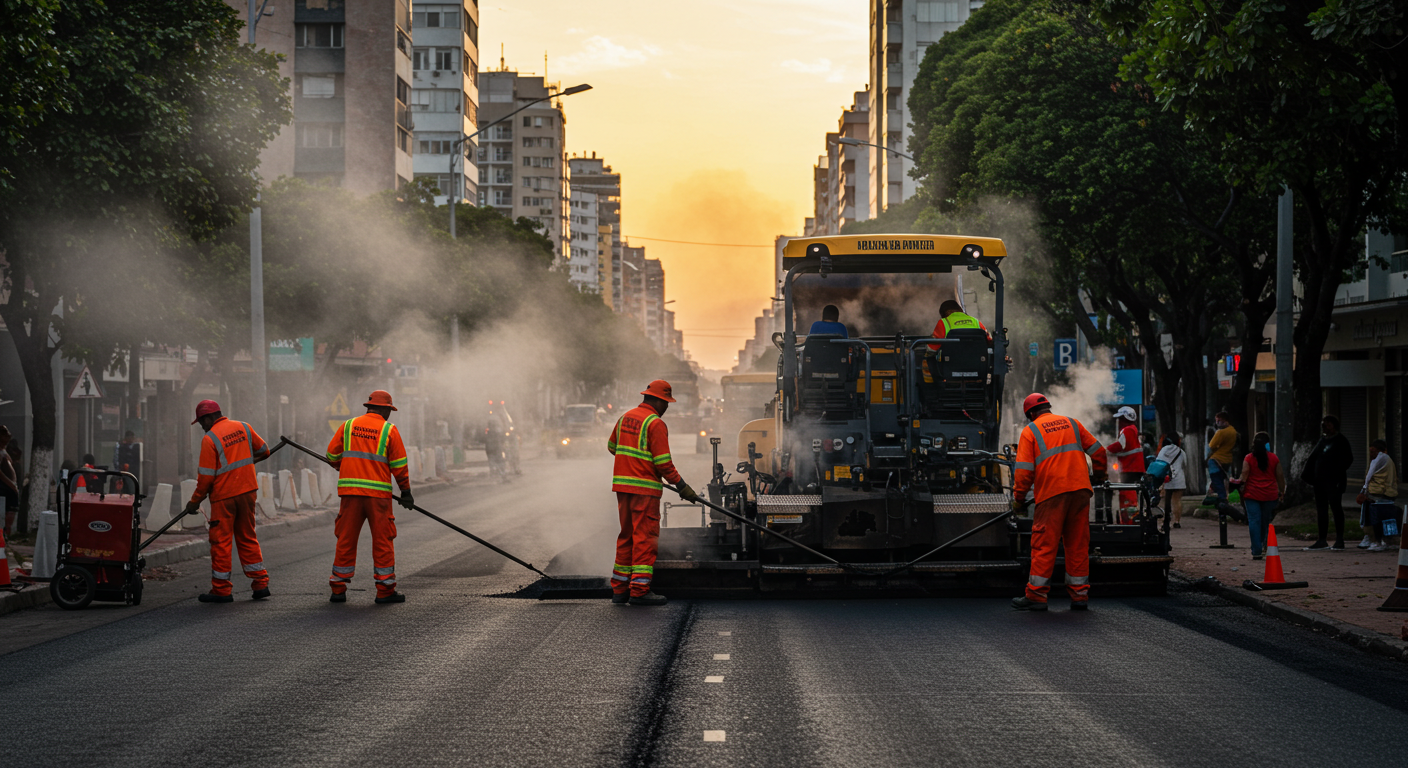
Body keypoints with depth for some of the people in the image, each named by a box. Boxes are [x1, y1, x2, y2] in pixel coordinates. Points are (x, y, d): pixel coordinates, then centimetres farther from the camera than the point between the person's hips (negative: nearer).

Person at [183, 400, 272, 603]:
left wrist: (195, 501, -2)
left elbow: (206, 476, -13)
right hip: (247, 491, 6)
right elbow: (263, 451, 17)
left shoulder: (210, 439, -12)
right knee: (247, 537, 15)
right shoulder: (243, 428, 5)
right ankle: (260, 584, 13)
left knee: (221, 541, 2)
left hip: (224, 496, -6)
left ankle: (221, 590, 5)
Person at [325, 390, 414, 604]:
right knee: (383, 540, 3)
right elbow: (399, 464, 0)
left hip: (350, 491, 3)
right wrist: (406, 491, 9)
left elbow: (332, 456, 12)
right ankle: (385, 591, 3)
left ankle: (338, 589, 10)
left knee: (346, 540, 8)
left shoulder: (348, 426, 8)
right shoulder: (389, 430, 0)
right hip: (378, 493, -3)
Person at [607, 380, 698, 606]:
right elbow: (664, 463, -16)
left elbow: (612, 446, 25)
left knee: (626, 536, 15)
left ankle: (619, 588, 17)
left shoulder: (626, 417, 12)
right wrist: (682, 486, -9)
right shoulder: (655, 424, -13)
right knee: (645, 537, -5)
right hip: (644, 488, -8)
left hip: (622, 485, 8)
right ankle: (639, 591, -8)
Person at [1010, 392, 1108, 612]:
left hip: (1051, 494, -4)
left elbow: (1023, 470, -4)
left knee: (1044, 544, -1)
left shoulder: (1030, 431, 4)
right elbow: (1098, 451, 17)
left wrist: (1018, 499, 3)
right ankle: (1080, 595, 10)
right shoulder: (1072, 423, 16)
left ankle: (1036, 595, -1)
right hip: (1080, 490, 4)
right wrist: (1099, 476, 32)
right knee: (1078, 544, 9)